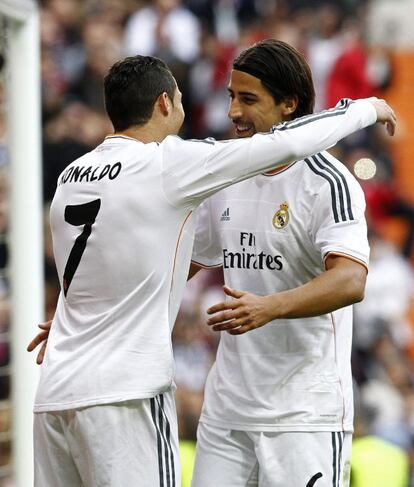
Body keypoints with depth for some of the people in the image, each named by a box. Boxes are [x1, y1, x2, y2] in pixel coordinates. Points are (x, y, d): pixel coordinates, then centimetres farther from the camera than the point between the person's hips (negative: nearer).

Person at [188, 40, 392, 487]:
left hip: (304, 412, -7)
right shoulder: (226, 179, 12)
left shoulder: (328, 182, -11)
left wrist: (269, 307, -41)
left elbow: (350, 281, -25)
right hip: (226, 408, 7)